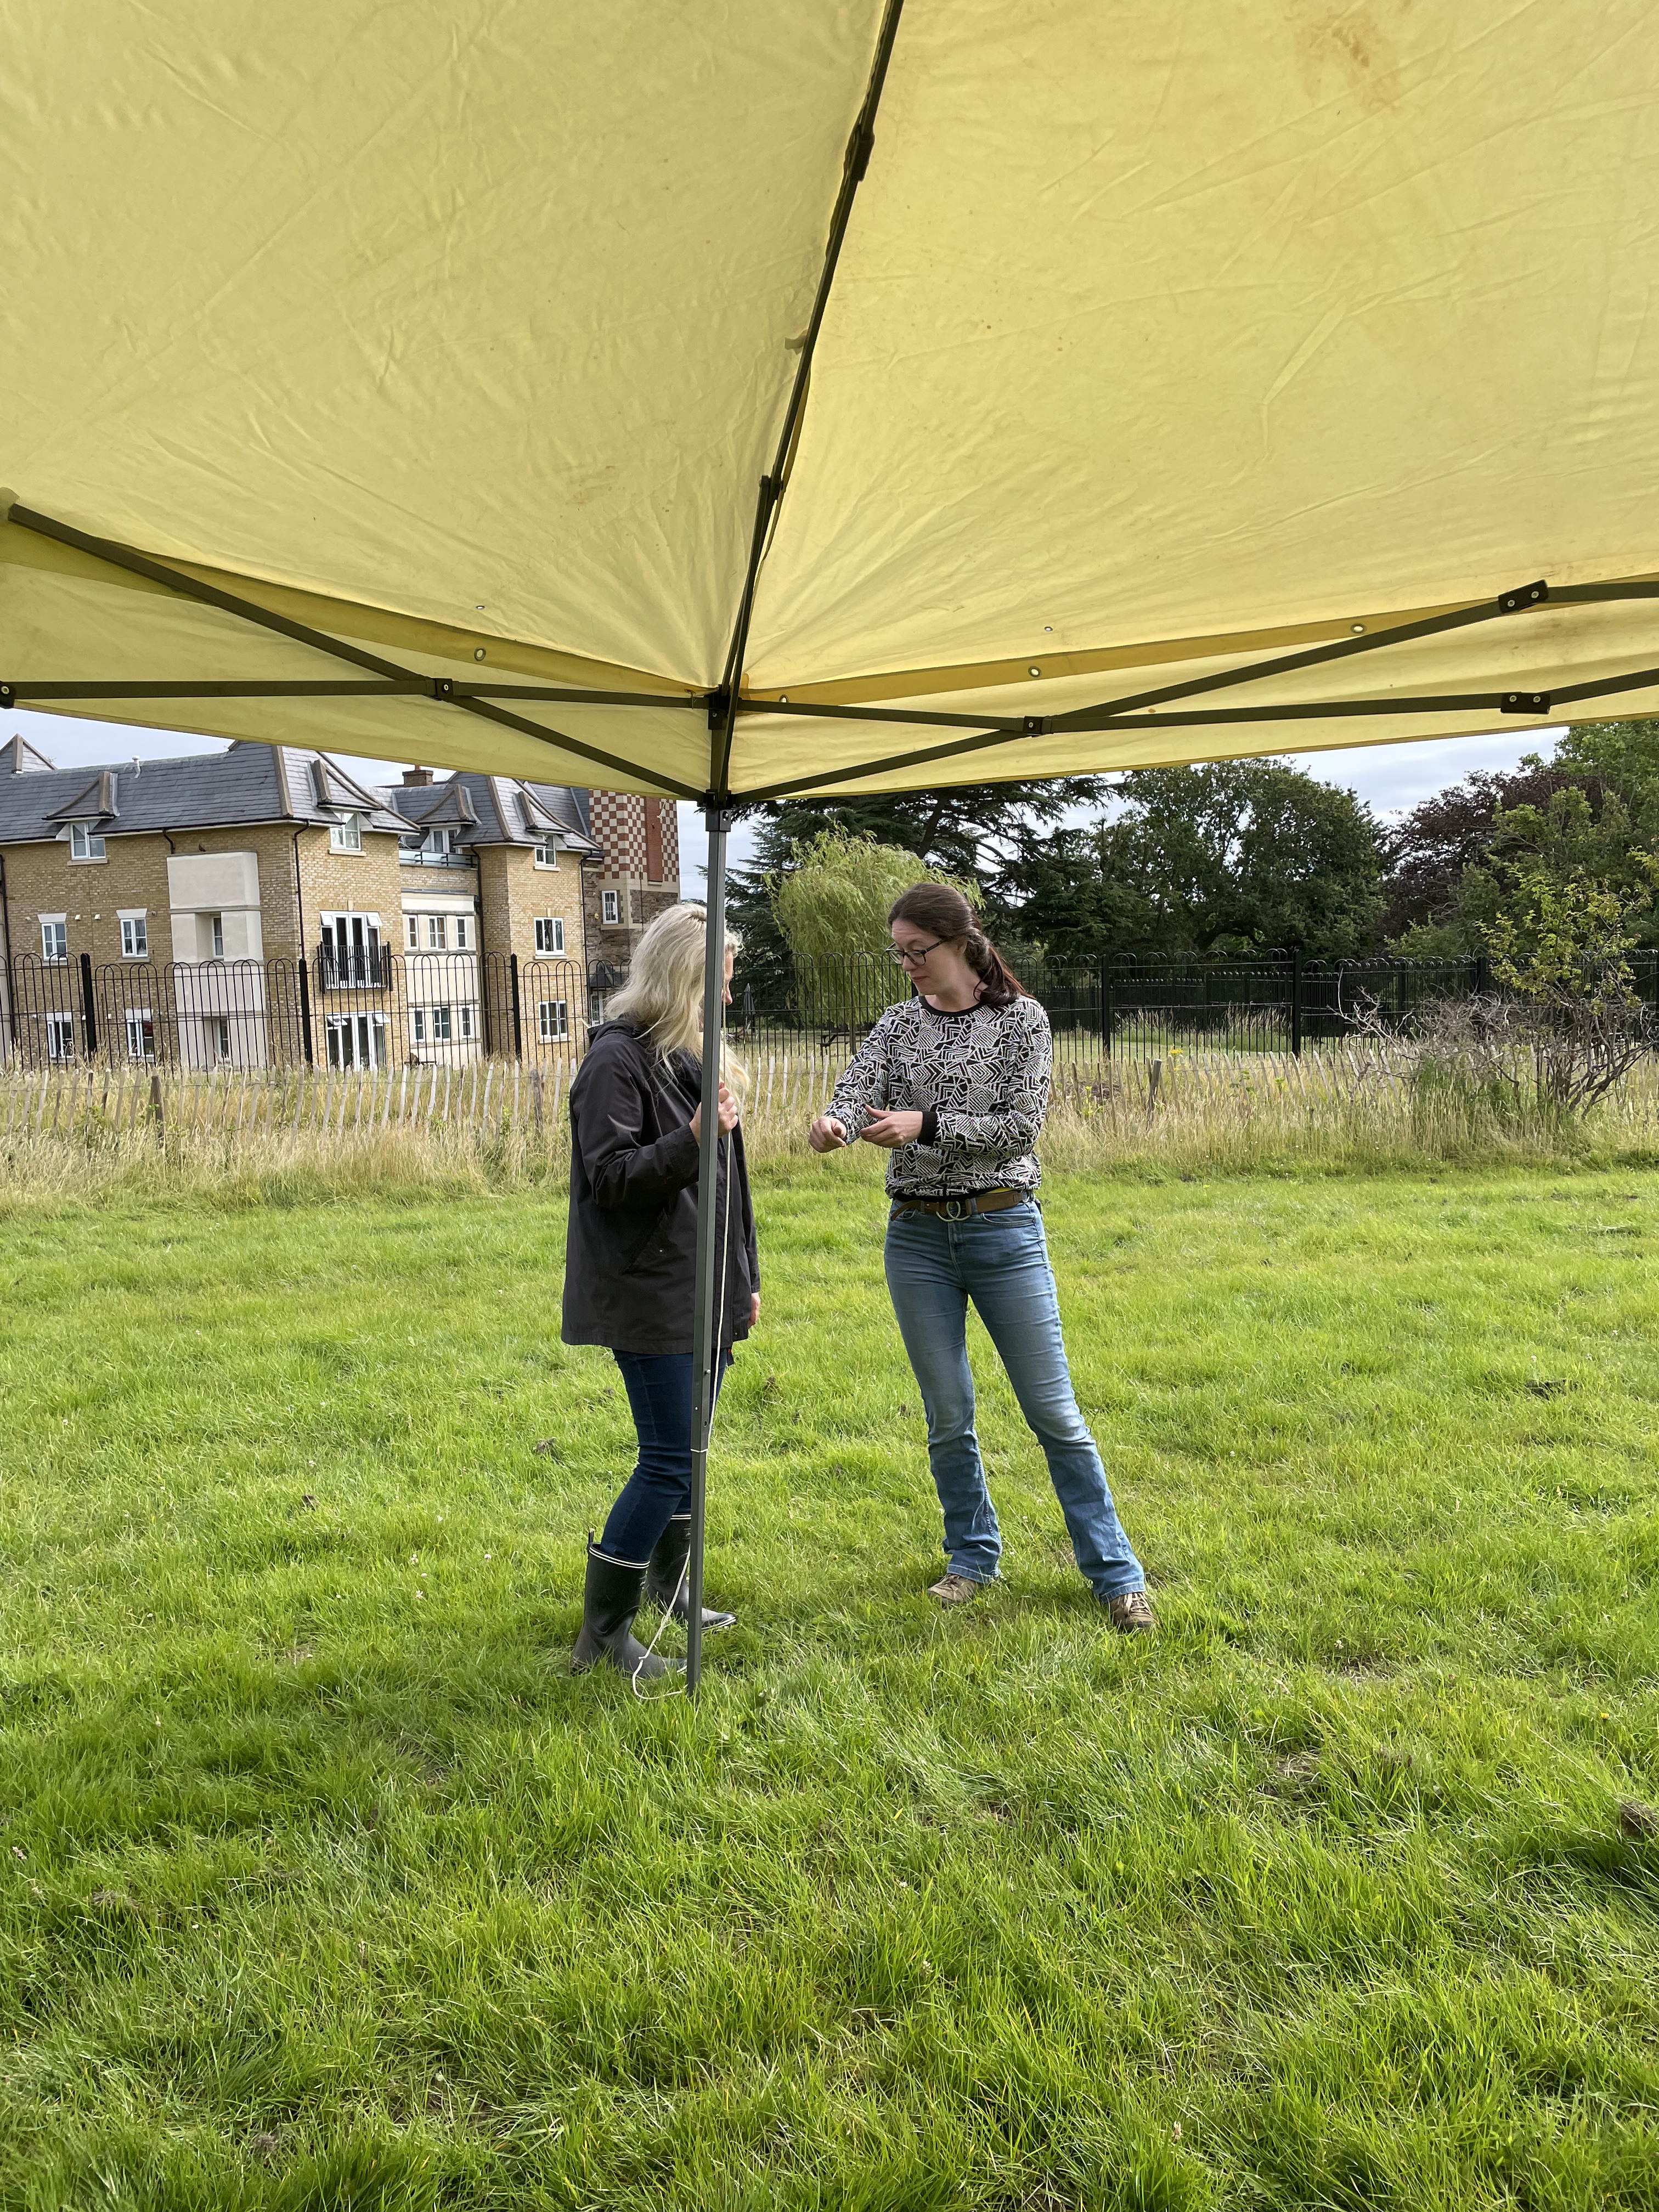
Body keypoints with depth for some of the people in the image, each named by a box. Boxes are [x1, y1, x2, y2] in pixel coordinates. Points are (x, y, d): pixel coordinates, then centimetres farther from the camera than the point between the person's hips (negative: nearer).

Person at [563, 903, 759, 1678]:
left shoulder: (692, 1056, 14)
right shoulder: (616, 1060, -13)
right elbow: (610, 1177, -18)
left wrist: (745, 1277, 21)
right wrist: (692, 1139, -29)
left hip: (705, 1292, 9)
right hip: (650, 1297, -8)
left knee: (685, 1450, 17)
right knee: (669, 1461, -7)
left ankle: (667, 1587, 34)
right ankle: (602, 1630, 4)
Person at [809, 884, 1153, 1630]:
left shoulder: (1021, 1018, -2)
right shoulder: (898, 1024, 7)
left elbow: (1022, 1125, -10)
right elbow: (857, 1091, -9)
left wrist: (927, 1125, -19)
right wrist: (834, 1125, -32)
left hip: (1004, 1230, -3)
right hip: (917, 1237, 3)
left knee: (1053, 1410, 1)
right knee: (948, 1417, 9)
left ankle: (1116, 1574, 13)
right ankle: (974, 1556, 29)